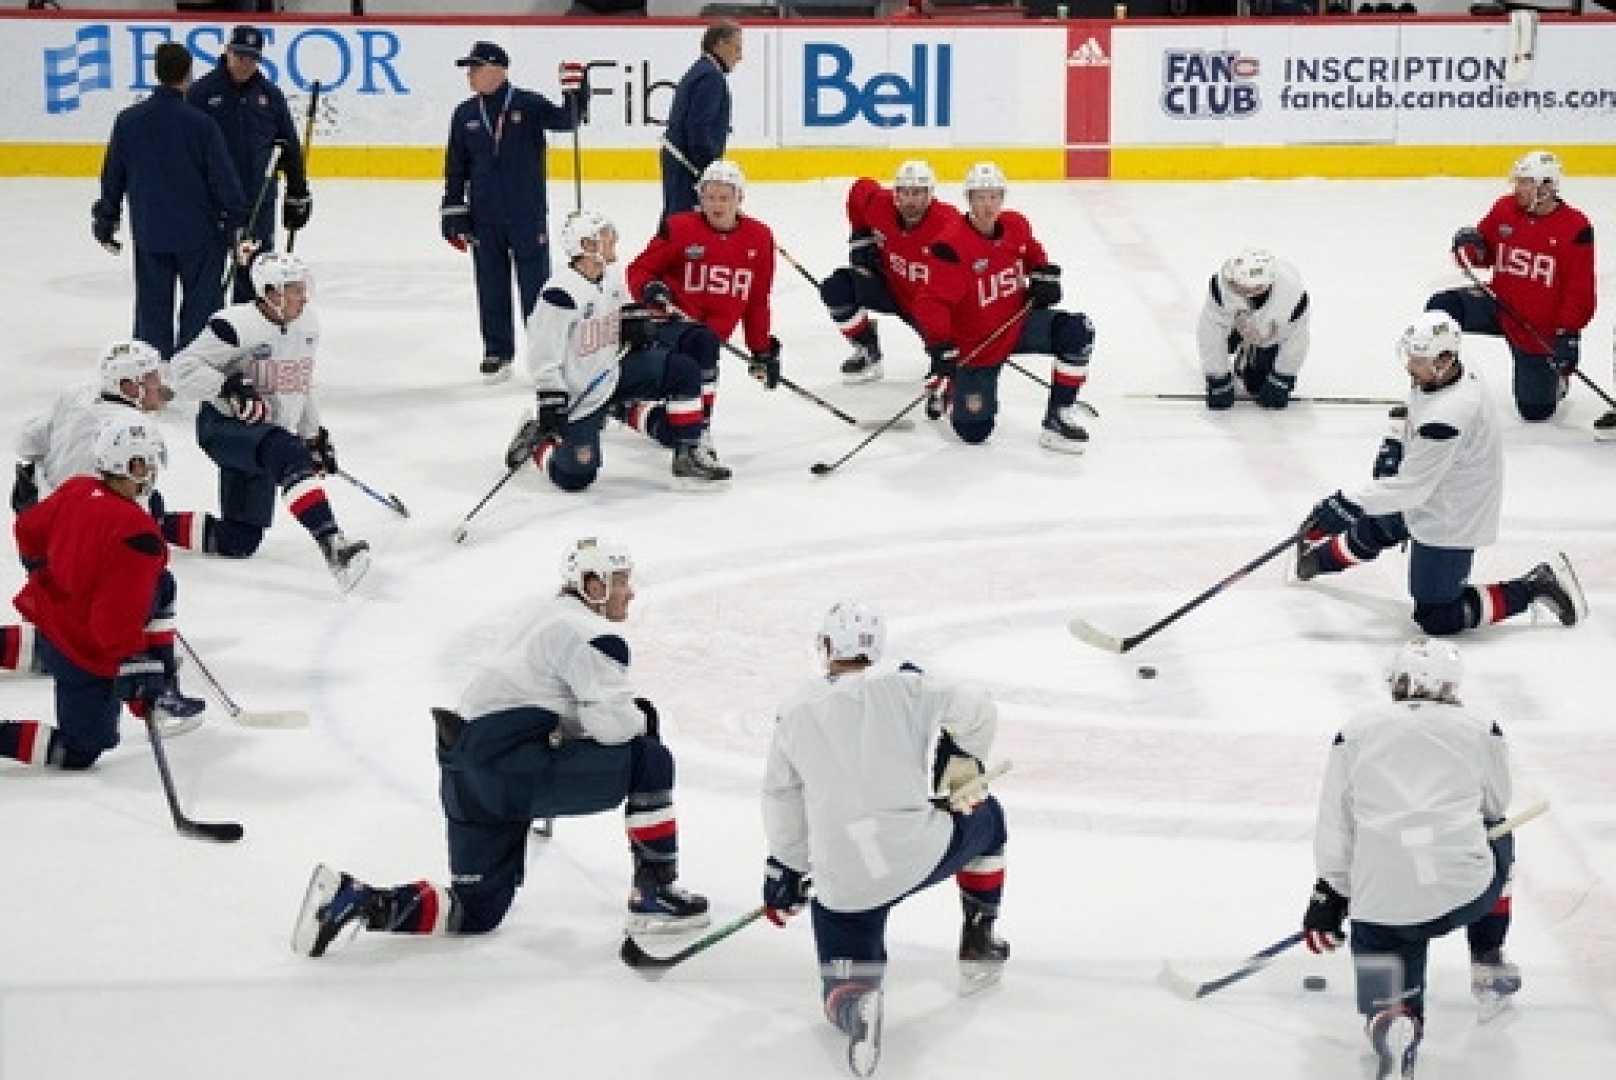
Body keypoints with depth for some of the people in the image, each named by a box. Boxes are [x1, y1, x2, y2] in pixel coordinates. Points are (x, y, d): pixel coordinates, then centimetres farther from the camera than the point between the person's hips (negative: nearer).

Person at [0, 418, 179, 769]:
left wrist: (42, 571, 29)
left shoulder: (76, 490, -6)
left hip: (48, 612, 9)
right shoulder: (135, 532, -29)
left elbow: (29, 527, 12)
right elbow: (118, 615, -31)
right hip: (88, 655, -9)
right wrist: (135, 661, -23)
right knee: (80, 751, 3)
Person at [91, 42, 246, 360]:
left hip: (149, 233, 3)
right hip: (199, 232, -3)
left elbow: (113, 176, 6)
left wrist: (105, 221, 18)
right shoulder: (200, 124, -14)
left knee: (153, 310, 11)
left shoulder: (128, 121, -3)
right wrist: (238, 222, 1)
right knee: (201, 309, 7)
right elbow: (223, 179, -10)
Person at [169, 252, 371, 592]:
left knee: (238, 542, 5)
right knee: (290, 455, -38)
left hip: (271, 433, 8)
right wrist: (229, 391, -31)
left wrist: (315, 435, 21)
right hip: (224, 425, -8)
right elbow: (185, 368, -18)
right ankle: (333, 545, -48)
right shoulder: (237, 325, -18)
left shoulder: (308, 325, 6)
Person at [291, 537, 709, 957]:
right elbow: (612, 724, -17)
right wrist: (642, 721, 4)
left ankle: (353, 897, 1)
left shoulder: (556, 618, 23)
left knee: (478, 911, 13)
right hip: (511, 766, -10)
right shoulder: (592, 636, -9)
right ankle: (655, 895, -1)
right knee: (651, 760, -5)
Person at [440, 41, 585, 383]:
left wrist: (573, 93, -32)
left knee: (535, 282, 2)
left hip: (528, 214, -3)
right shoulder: (465, 115, 6)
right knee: (491, 287, 8)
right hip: (485, 219, 3)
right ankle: (497, 353, 17)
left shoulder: (528, 105, -5)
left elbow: (565, 121, -15)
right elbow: (456, 168, 10)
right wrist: (453, 212, 7)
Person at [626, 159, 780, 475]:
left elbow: (757, 302, 13)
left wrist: (763, 351, 13)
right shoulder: (679, 229, -6)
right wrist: (649, 289, -22)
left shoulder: (759, 238, 5)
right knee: (702, 344, -37)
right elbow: (639, 271, 0)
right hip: (670, 322, -5)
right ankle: (698, 438, -38)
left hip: (713, 330, 5)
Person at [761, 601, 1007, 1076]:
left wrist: (786, 870, 27)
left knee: (843, 984, 14)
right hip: (919, 851, -1)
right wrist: (962, 763, 24)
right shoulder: (903, 688, 1)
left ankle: (854, 1004, -23)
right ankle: (979, 945, 33)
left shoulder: (794, 712, 7)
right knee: (986, 817, 30)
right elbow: (977, 713, 5)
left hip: (841, 884, 1)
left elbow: (782, 801, 14)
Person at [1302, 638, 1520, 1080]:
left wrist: (1329, 894, 22)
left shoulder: (1355, 732, 12)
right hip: (1467, 890, 0)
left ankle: (1393, 1023, -22)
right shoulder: (1482, 730, 11)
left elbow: (1335, 824, 13)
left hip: (1382, 902, 0)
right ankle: (1487, 966, 36)